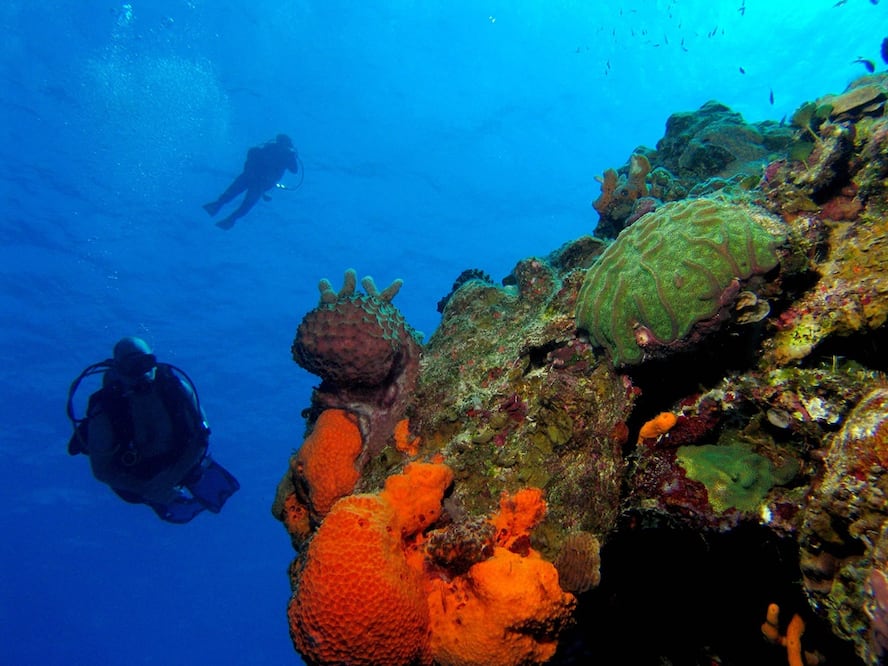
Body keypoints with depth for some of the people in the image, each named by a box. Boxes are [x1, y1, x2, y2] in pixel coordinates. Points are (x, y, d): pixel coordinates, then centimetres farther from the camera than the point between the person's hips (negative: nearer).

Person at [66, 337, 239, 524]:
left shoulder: (176, 386, -29)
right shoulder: (105, 412, -33)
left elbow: (201, 438, -21)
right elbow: (101, 471, -22)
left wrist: (172, 477, -31)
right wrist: (146, 490, -29)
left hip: (183, 463, 2)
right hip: (138, 479, -1)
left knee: (220, 492, 20)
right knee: (183, 511, 19)